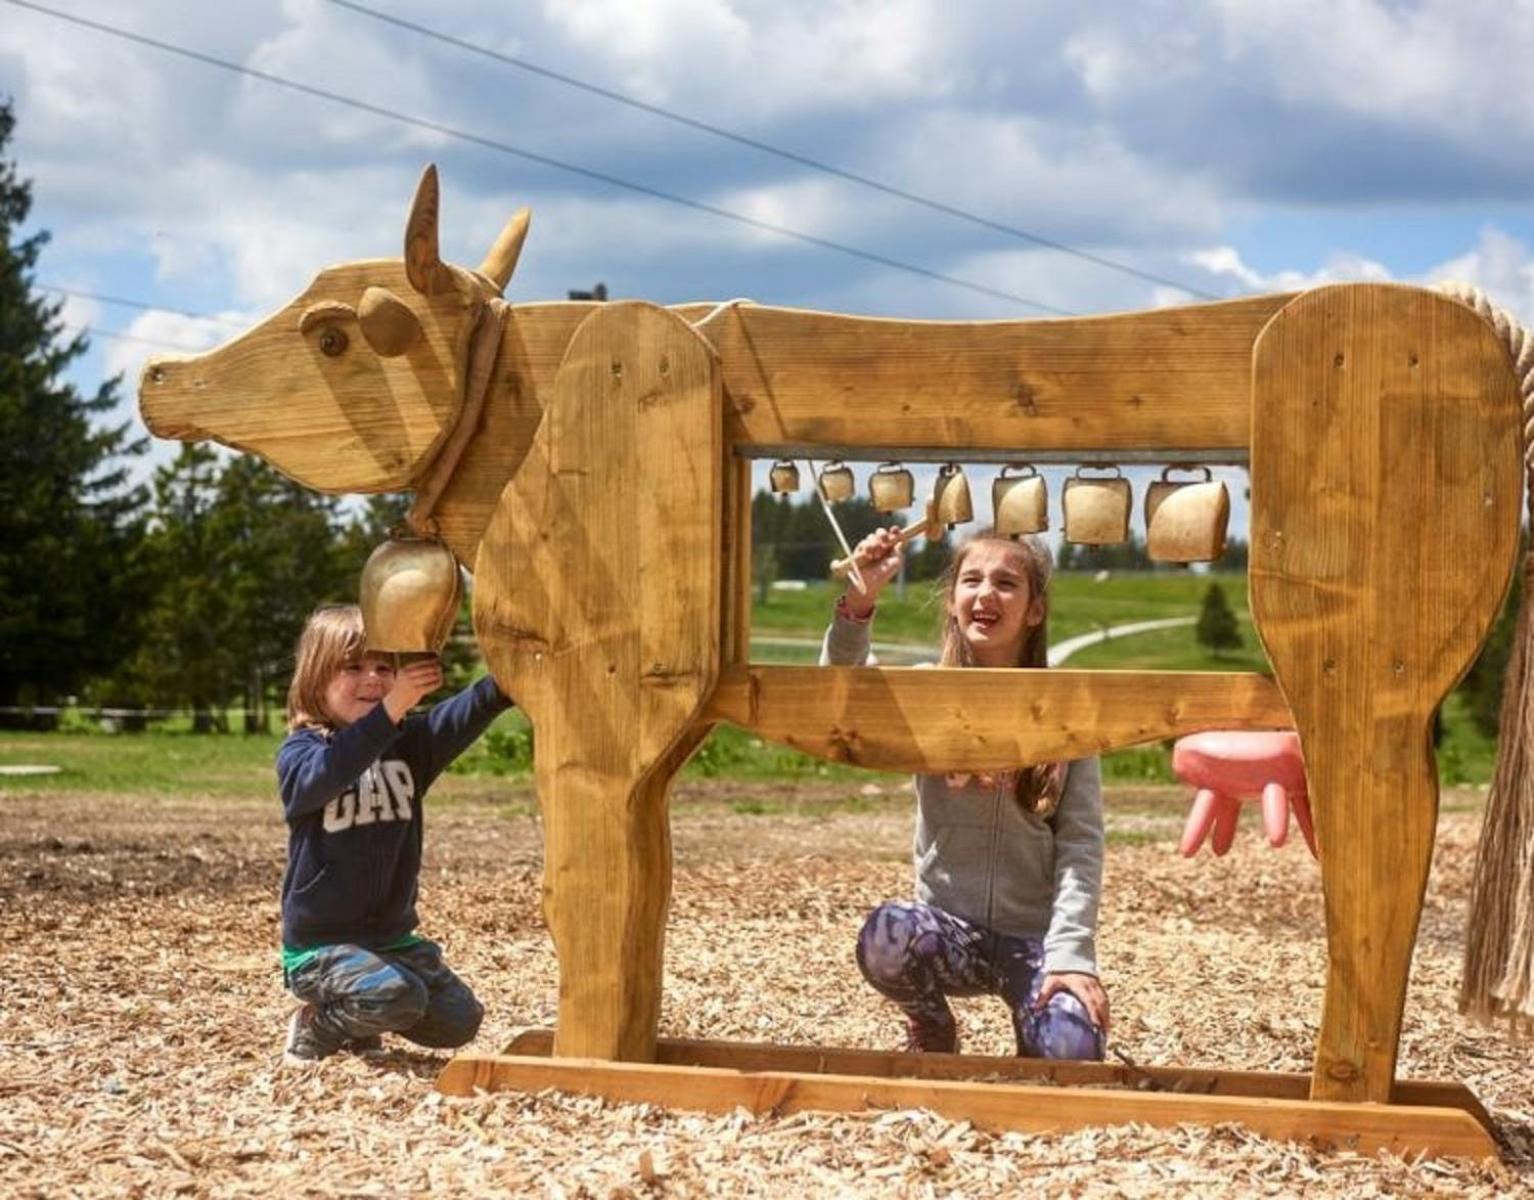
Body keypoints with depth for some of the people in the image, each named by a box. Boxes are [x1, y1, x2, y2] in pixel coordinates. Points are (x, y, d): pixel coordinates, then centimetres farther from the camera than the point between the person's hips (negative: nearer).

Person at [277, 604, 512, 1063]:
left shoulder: (410, 742, 3)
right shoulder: (300, 752, -10)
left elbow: (461, 716, -18)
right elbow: (326, 773, -35)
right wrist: (390, 710, -48)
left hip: (392, 936, 6)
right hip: (320, 945, -6)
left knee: (459, 1019, -4)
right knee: (399, 998, -29)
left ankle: (360, 1021, 21)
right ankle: (315, 1026, 1)